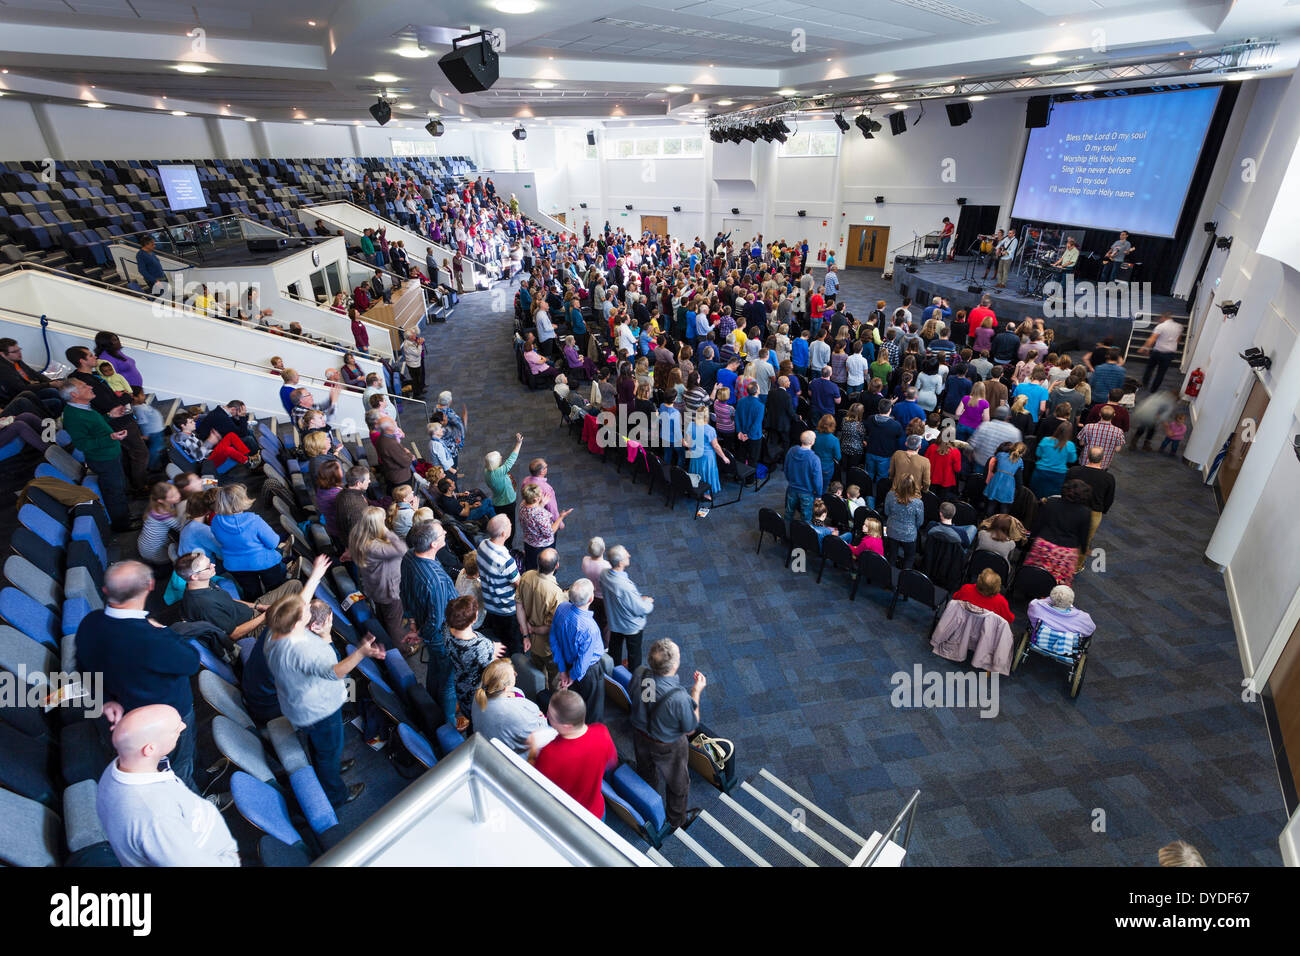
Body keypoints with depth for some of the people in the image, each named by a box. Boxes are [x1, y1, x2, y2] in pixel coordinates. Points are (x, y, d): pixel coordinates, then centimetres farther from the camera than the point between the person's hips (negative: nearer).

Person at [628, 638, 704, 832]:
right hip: (668, 747, -5)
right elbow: (690, 730, -21)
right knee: (678, 784, 28)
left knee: (646, 775, 35)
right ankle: (677, 819, 55)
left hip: (640, 736, 5)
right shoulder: (679, 698, -42)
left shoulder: (638, 675, -28)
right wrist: (696, 692, -18)